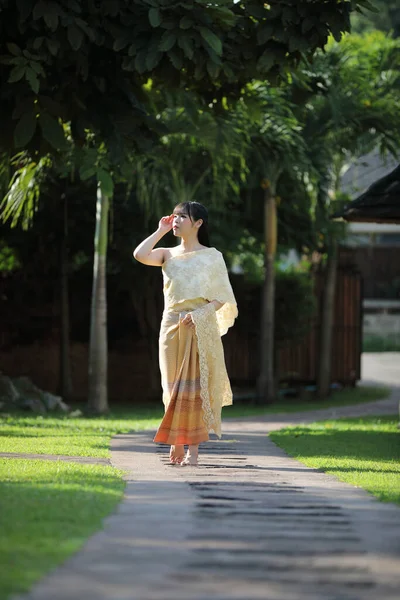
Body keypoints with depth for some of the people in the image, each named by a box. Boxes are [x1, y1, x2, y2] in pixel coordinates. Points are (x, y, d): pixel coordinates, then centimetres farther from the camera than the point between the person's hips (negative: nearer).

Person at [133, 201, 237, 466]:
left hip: (200, 328, -3)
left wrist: (199, 314, -17)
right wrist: (161, 231, 1)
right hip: (171, 326, 3)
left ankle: (193, 449, -5)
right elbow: (140, 255, -9)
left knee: (194, 386, -5)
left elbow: (222, 298, 0)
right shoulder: (168, 255, 11)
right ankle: (176, 446, 9)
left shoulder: (211, 256, 2)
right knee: (173, 386, 3)